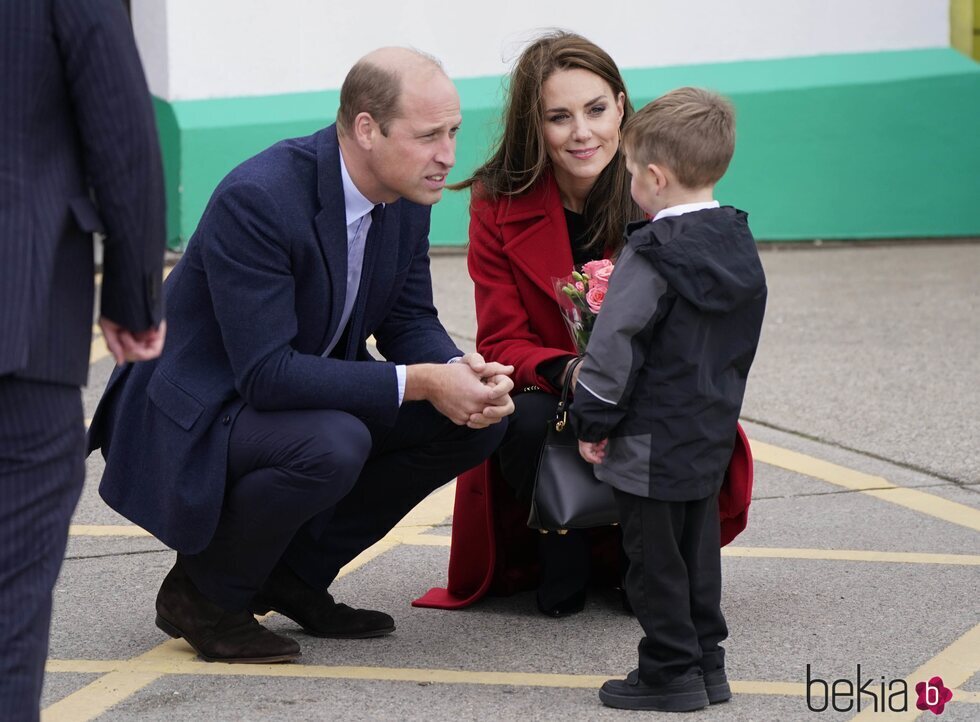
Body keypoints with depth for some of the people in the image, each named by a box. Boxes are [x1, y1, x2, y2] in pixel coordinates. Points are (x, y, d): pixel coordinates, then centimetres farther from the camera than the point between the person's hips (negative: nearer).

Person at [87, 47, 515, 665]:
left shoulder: (407, 197, -4)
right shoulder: (256, 199, -29)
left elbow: (409, 321, 6)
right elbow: (266, 374, -32)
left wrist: (461, 374, -18)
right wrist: (419, 382, -33)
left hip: (310, 393, 8)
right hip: (198, 415, -8)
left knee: (477, 420, -5)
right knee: (332, 446, -36)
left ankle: (297, 573, 6)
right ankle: (203, 591, -9)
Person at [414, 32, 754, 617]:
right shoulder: (499, 205, -11)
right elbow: (502, 341, -11)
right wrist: (565, 372, -34)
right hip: (544, 399, 0)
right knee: (529, 423, -34)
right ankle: (562, 566, -3)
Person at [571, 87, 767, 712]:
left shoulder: (653, 256, -19)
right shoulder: (741, 247, 6)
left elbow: (615, 348, -18)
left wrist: (594, 421, -9)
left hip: (652, 445, -8)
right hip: (713, 434, 8)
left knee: (655, 558, 1)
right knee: (698, 549, 17)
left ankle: (671, 672, 6)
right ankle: (706, 664, 23)